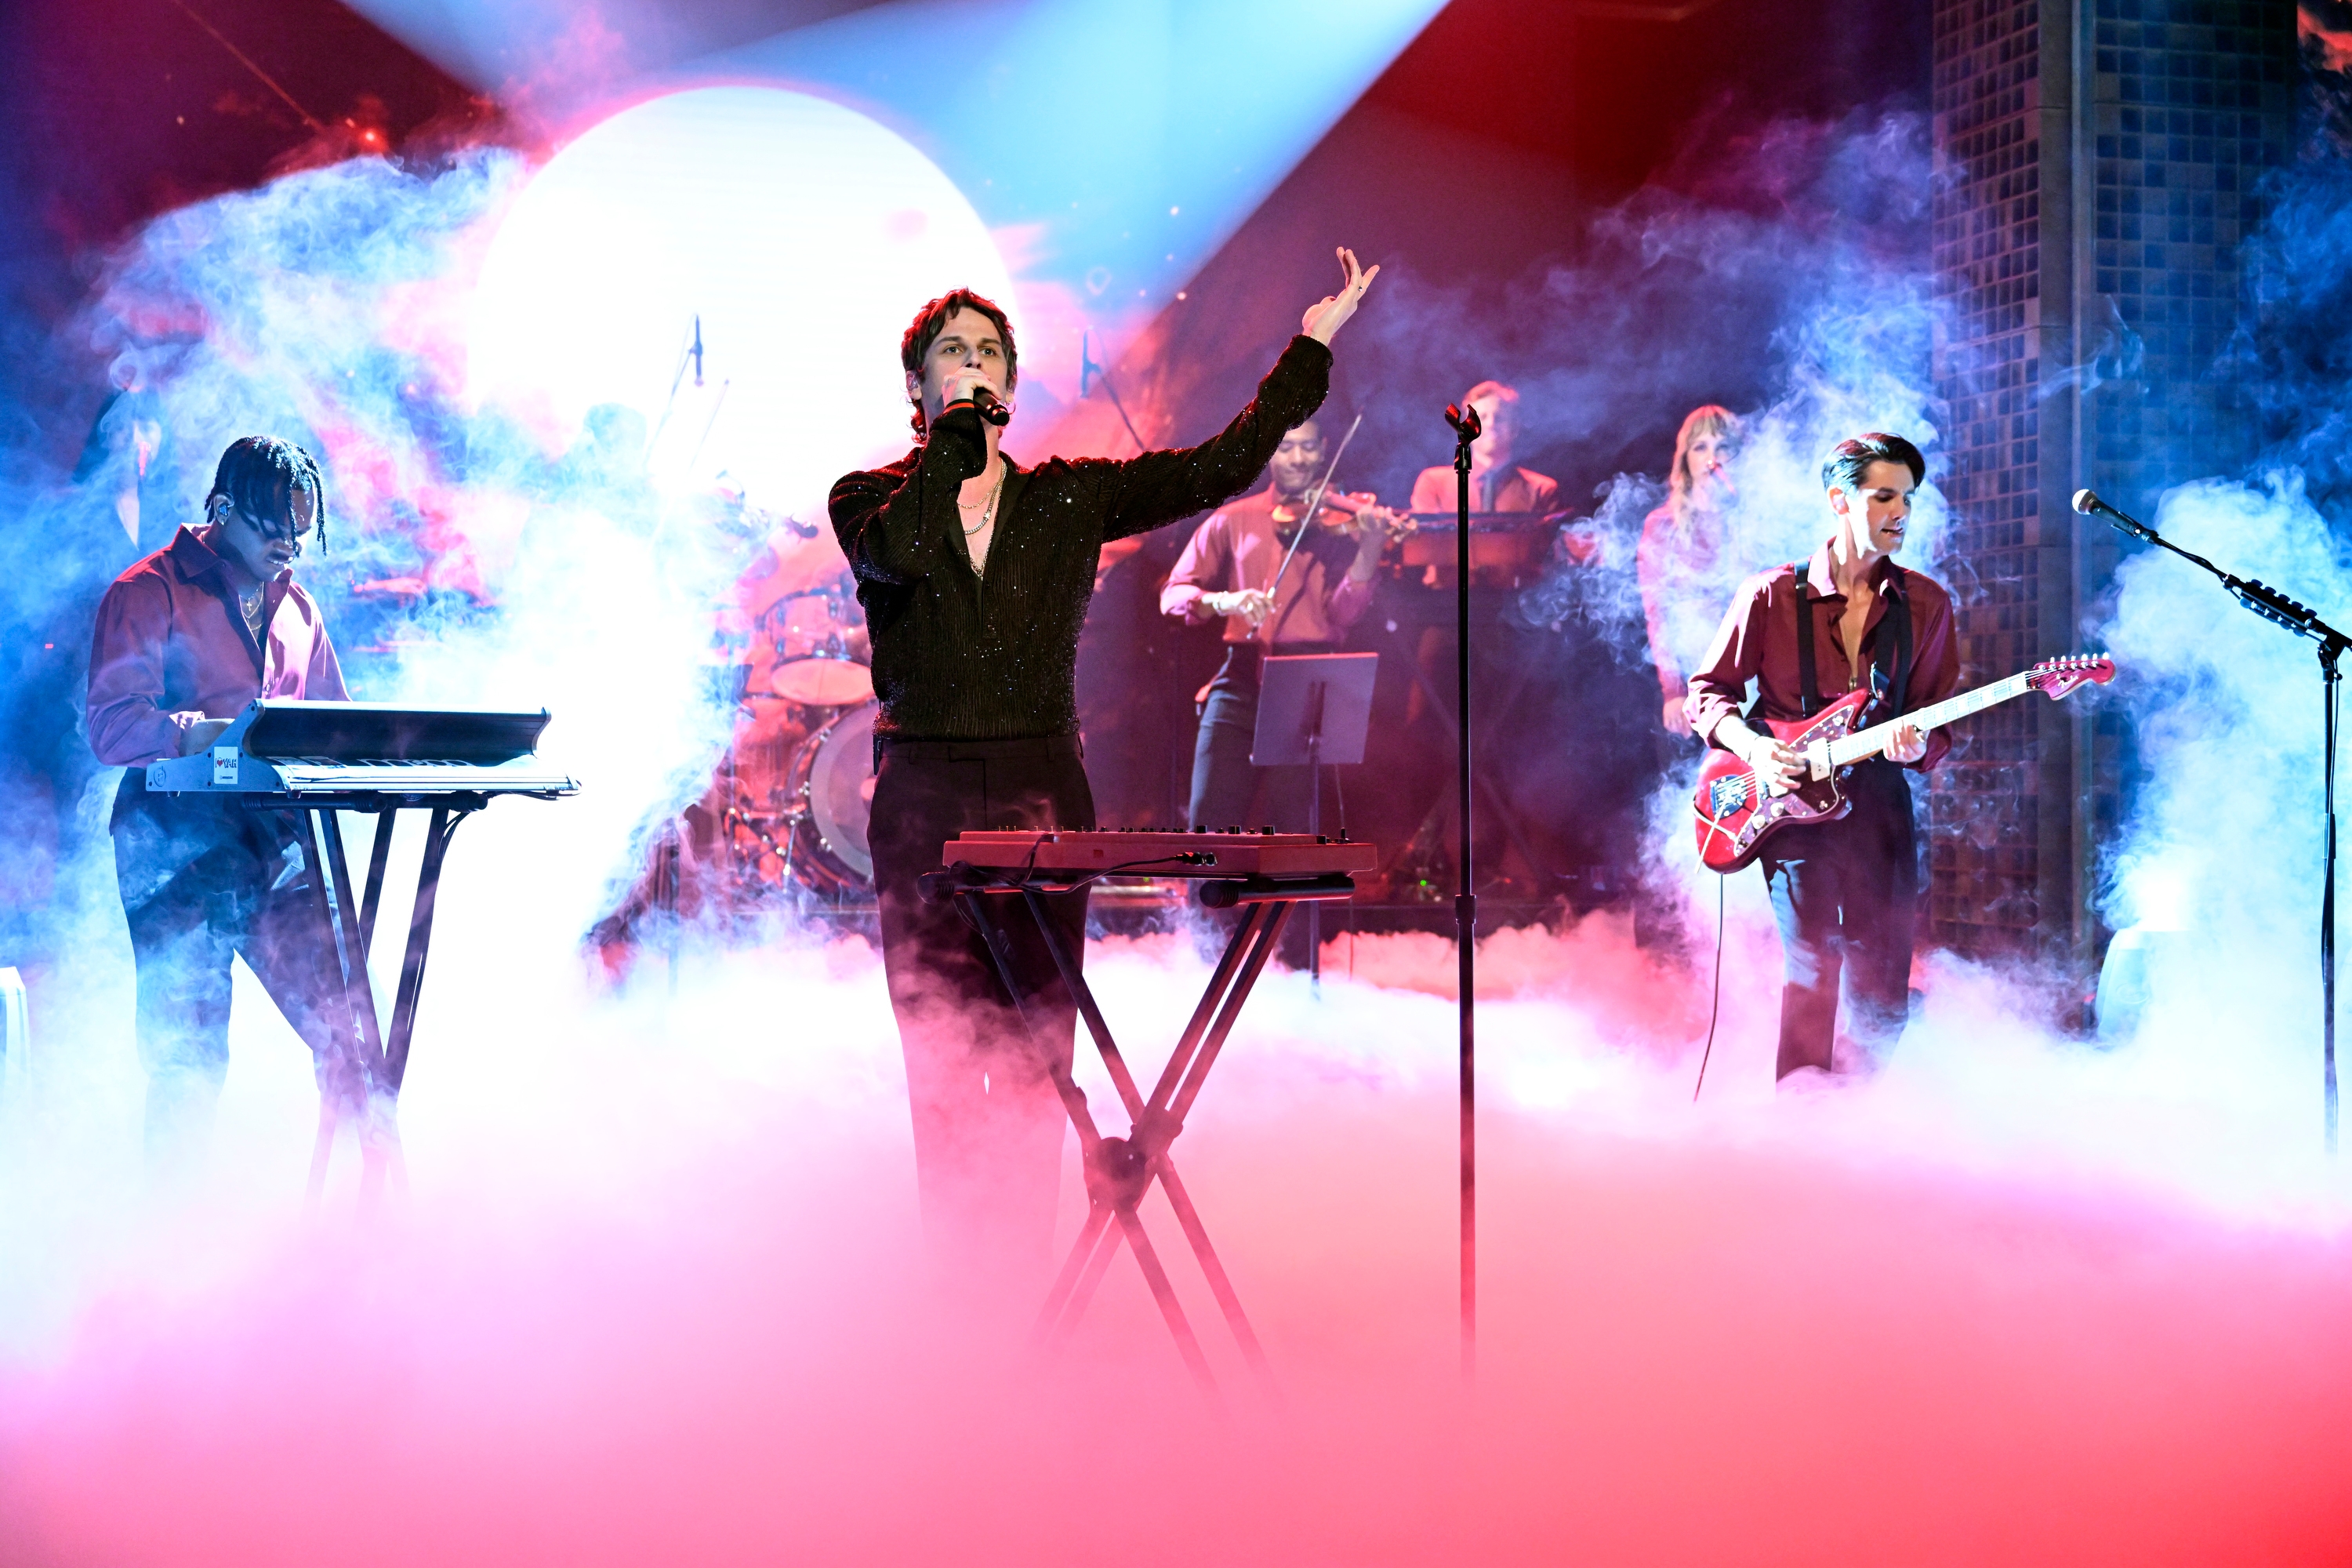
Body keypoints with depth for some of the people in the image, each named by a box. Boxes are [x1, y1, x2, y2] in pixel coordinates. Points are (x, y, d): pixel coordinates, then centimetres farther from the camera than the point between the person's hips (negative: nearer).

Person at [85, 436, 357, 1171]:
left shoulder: (295, 606, 20)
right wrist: (199, 733, -29)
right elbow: (109, 724, -12)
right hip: (177, 842, -5)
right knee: (189, 1047, -8)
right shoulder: (147, 595, 0)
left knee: (344, 1018, -6)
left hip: (279, 838, 5)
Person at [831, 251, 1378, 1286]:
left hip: (1041, 793, 1)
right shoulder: (869, 499, 6)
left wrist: (1311, 346, 3)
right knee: (941, 1065, -2)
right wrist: (954, 434, -10)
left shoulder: (1069, 499, 10)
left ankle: (1022, 1276, 8)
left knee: (1034, 1063, 0)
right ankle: (955, 1279, 7)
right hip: (924, 801, -1)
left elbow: (1219, 467, 6)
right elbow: (898, 551, -19)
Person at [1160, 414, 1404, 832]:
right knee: (1212, 821, -5)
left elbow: (1343, 614, -7)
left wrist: (1370, 548, -23)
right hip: (1241, 685, 2)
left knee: (1293, 826, -3)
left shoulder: (1342, 523, 6)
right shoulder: (1232, 521, 11)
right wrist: (1221, 601, -18)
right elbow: (1174, 594, 4)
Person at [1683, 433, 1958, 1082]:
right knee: (1811, 965, -13)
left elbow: (1940, 717, 9)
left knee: (1881, 991, 4)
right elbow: (1706, 691, 5)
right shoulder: (1770, 595, 0)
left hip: (1879, 802, 3)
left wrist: (1919, 745, -14)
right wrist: (1751, 745, -13)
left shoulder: (1926, 604, 7)